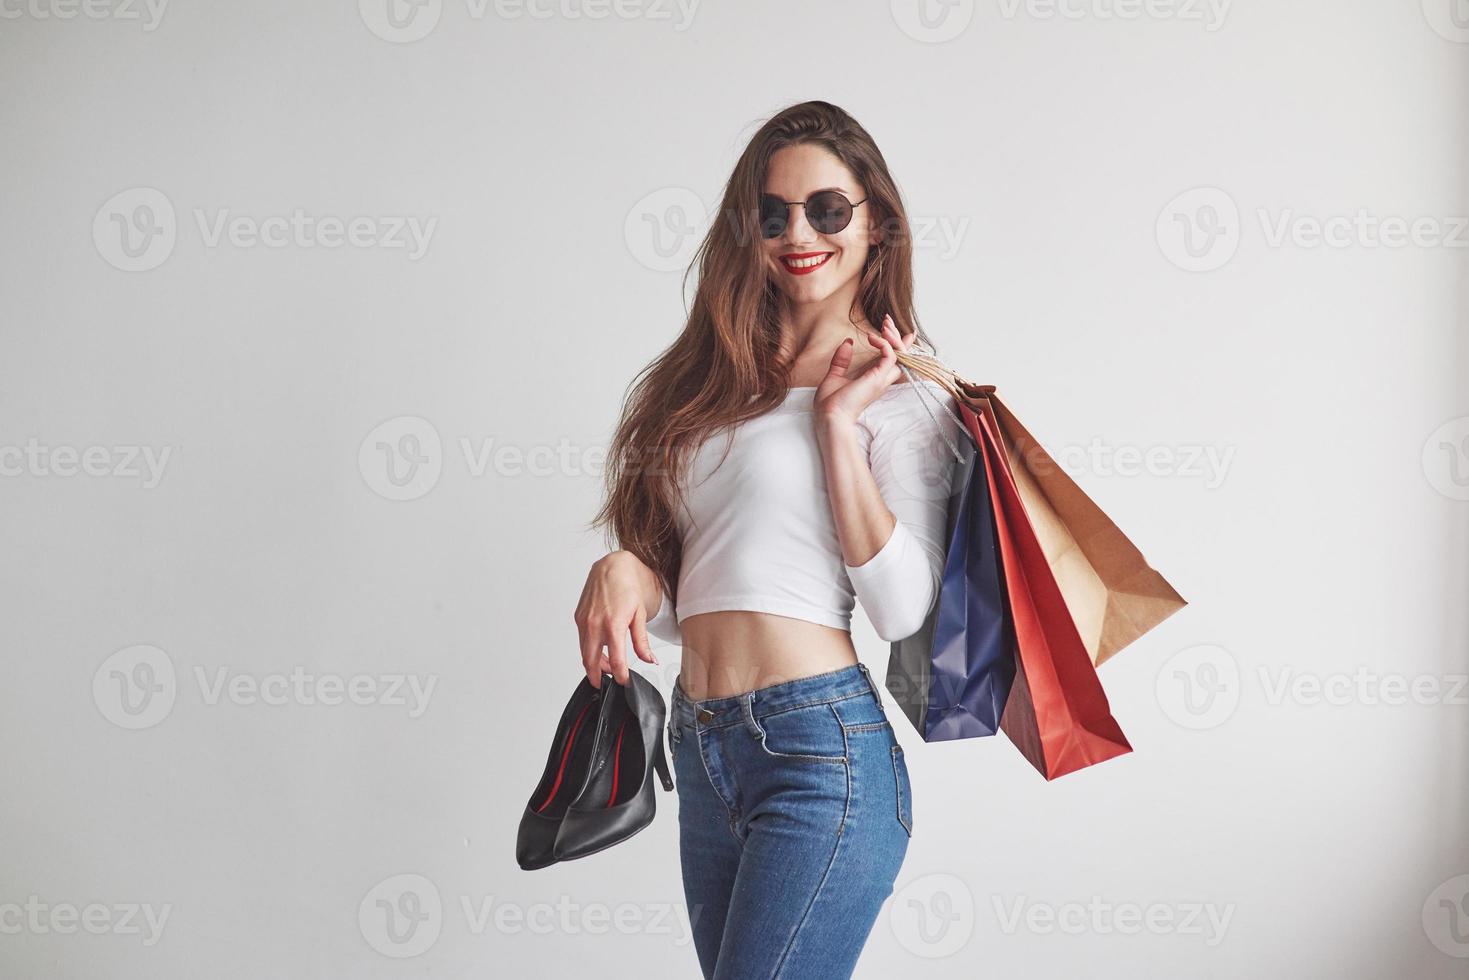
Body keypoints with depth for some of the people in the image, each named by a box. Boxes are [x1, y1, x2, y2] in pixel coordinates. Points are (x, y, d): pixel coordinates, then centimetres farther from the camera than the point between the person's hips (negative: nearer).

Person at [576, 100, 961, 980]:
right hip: (702, 750, 6)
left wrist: (839, 419, -10)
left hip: (822, 746, -6)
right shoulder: (706, 380, 15)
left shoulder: (903, 393, -1)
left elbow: (904, 609, -12)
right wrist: (626, 571, -3)